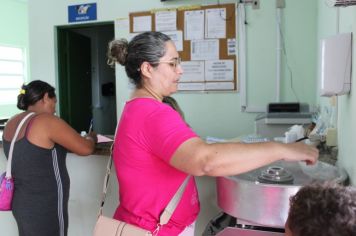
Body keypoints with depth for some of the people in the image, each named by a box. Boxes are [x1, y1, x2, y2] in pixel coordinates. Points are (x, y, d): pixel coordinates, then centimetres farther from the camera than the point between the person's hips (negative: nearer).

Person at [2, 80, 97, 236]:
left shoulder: (11, 124, 6)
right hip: (45, 209, -8)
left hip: (21, 203, 8)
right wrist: (91, 137, 6)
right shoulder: (47, 121, -19)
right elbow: (86, 149, -15)